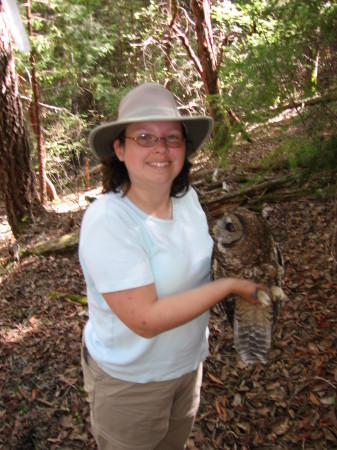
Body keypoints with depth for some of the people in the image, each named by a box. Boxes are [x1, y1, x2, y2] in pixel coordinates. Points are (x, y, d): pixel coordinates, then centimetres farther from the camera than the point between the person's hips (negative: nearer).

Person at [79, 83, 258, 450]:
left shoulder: (188, 197, -9)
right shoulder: (107, 220, -30)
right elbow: (145, 320, -32)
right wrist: (229, 285, -27)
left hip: (189, 362, 6)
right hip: (129, 379, -6)